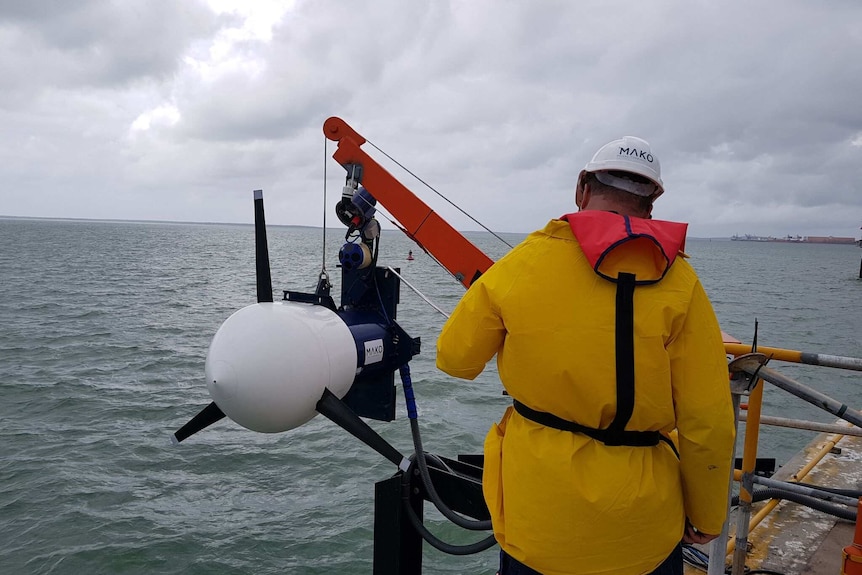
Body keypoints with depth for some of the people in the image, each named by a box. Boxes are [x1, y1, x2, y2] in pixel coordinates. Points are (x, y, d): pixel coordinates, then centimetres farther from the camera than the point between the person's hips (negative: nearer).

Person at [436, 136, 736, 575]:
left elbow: (454, 359, 1)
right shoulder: (678, 281, -10)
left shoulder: (522, 262, -10)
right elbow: (708, 424, -10)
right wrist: (706, 517, 6)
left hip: (535, 511, 0)